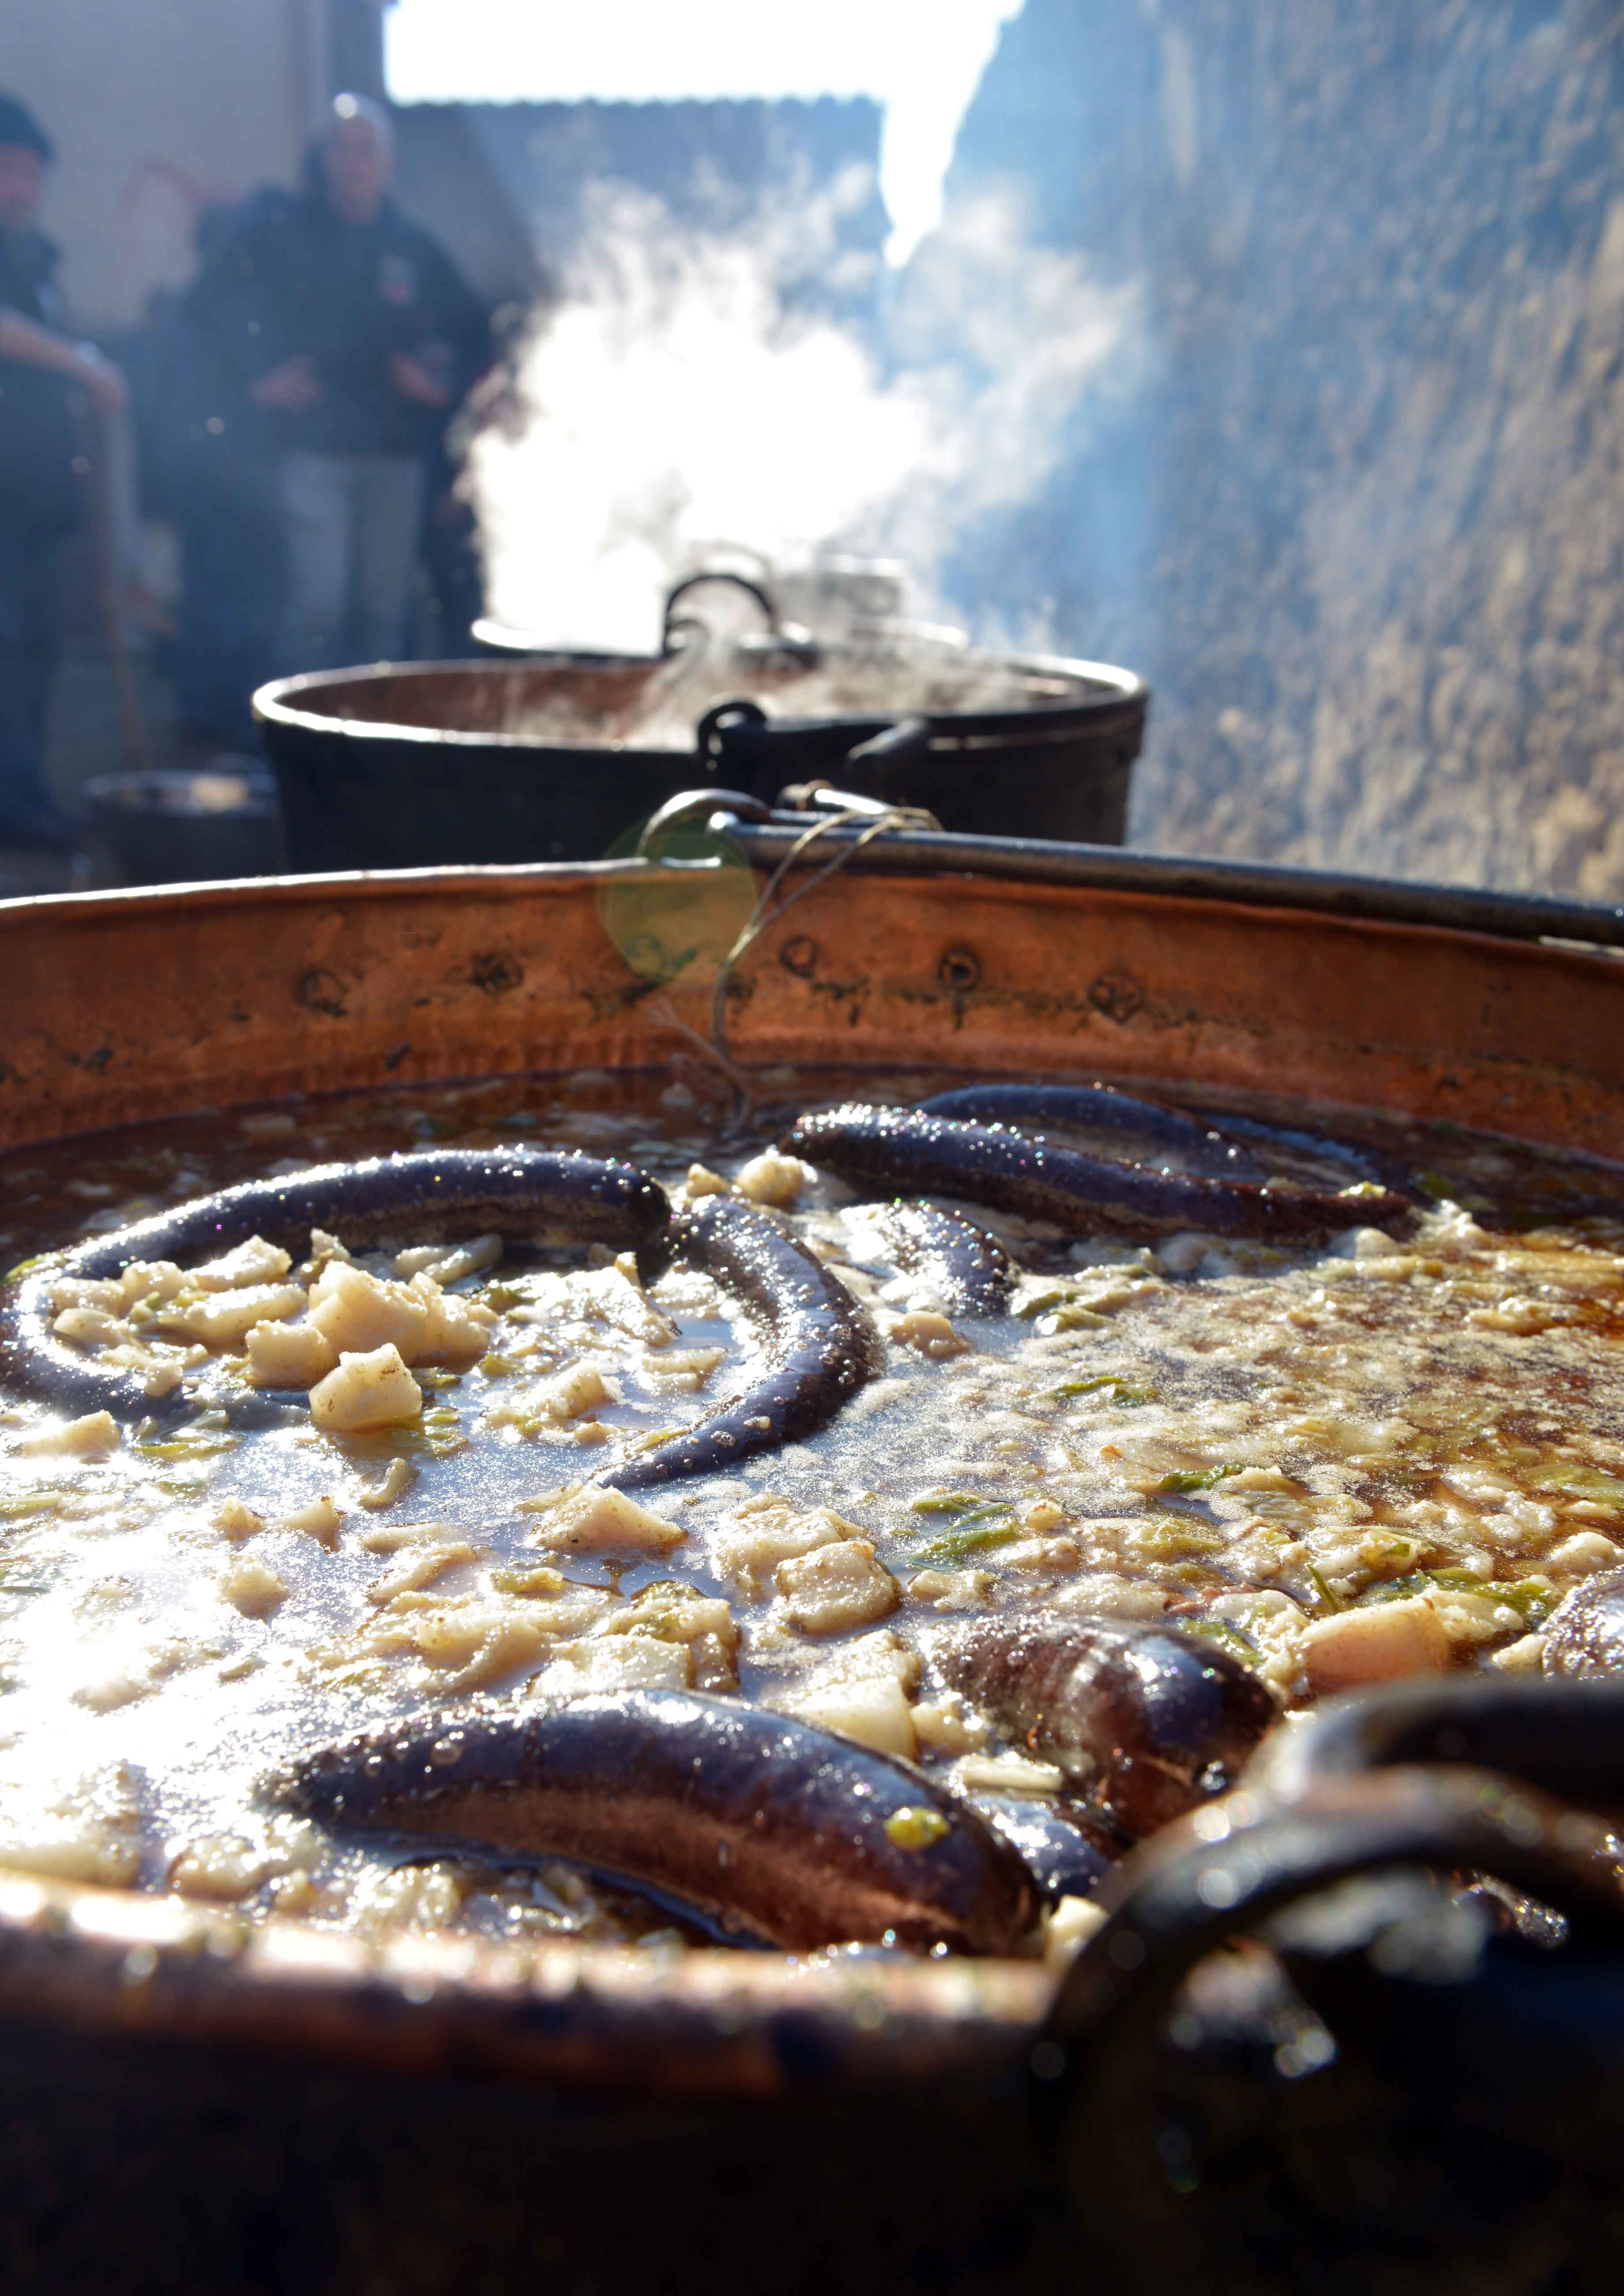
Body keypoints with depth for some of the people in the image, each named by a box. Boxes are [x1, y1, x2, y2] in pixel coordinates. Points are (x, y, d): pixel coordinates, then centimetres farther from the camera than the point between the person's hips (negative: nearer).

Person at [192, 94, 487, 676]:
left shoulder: (415, 249, 14)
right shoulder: (283, 230, 6)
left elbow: (471, 327, 23)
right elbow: (216, 294, 4)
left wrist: (445, 381, 7)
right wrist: (260, 375, -4)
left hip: (397, 450, 3)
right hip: (314, 445, -3)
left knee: (386, 604, 2)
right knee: (319, 602, -13)